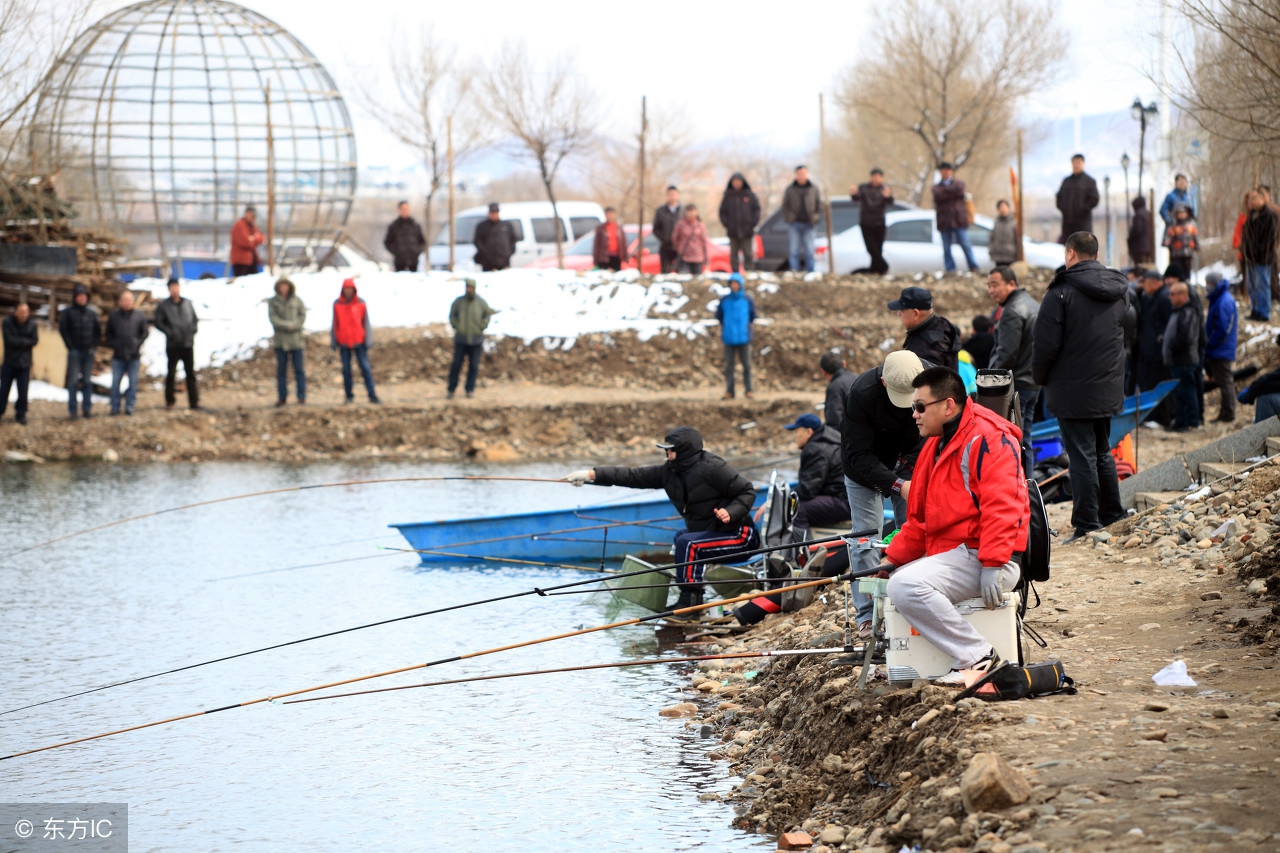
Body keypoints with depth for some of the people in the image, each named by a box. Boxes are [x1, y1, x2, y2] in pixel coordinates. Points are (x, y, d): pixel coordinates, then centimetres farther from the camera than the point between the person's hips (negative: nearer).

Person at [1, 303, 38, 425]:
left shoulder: (32, 324, 1)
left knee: (23, 391, -3)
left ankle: (20, 414, 7)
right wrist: (25, 342, -10)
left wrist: (18, 342, -12)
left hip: (24, 364, 1)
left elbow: (35, 341, -7)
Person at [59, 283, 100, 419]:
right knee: (73, 381, -4)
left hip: (88, 351, 4)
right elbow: (62, 330, -5)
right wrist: (70, 345, -9)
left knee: (88, 381, 6)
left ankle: (87, 408, 11)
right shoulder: (67, 312, -4)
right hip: (75, 351, -4)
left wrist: (94, 344, 3)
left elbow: (98, 330, 13)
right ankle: (72, 409, -1)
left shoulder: (92, 312, 7)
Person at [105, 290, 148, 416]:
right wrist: (113, 346, 2)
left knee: (133, 382, 3)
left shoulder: (140, 316, 4)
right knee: (115, 382, 0)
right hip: (118, 355, 0)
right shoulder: (114, 316, 5)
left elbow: (145, 332, 8)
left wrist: (137, 344, -4)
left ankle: (130, 406, 10)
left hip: (134, 355, 0)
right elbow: (108, 333, 14)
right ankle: (115, 407, 6)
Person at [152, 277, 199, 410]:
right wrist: (170, 332, -15)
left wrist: (192, 330, -1)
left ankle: (194, 401, 5)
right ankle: (170, 401, 8)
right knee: (171, 373, 1)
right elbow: (159, 323, -5)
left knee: (191, 373, 3)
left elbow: (195, 319, 16)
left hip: (188, 344, 3)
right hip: (173, 345, -3)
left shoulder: (187, 303, 11)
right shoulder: (163, 306, 0)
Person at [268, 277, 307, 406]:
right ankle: (282, 397, 8)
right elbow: (273, 318, -6)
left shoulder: (297, 300, 5)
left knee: (299, 369, -1)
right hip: (280, 340, 1)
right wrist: (287, 325, -16)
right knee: (281, 370, 3)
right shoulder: (273, 302, 4)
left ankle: (301, 396, 2)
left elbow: (303, 316, 0)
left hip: (296, 339, -1)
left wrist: (294, 325, -16)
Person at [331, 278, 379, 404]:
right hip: (343, 343, 1)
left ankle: (372, 395, -6)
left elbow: (366, 323, 4)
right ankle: (349, 395, 10)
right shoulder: (337, 304, 4)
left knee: (365, 368, -6)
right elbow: (335, 324, 8)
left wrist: (368, 340, -2)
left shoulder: (361, 303, 2)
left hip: (359, 341, -1)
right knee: (346, 369, 3)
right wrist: (333, 342, 5)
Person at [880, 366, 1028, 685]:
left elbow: (1001, 507, -22)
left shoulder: (989, 440, -12)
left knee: (906, 585, -28)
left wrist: (991, 565, -29)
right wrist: (894, 559, 10)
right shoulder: (935, 446, 19)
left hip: (981, 559, -11)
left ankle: (979, 658, -21)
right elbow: (919, 518, 22)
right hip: (949, 554, 11)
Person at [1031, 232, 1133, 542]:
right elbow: (1128, 328, 22)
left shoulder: (1061, 292, -15)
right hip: (1109, 389, 7)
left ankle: (1087, 526, -4)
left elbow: (1045, 343, -15)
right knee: (1103, 452, 20)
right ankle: (1113, 516, 26)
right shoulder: (1119, 291, 7)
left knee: (1081, 457, -4)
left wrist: (1041, 377, 1)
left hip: (1073, 391, -7)